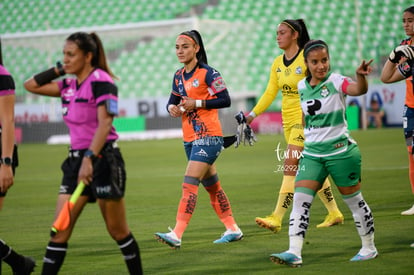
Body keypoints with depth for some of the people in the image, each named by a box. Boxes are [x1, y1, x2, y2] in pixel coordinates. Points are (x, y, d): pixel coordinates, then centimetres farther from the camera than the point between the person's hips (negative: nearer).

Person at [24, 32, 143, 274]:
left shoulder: (101, 82, -11)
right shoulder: (69, 85, 12)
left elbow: (104, 123, -20)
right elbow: (31, 85, 21)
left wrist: (89, 159, -28)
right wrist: (60, 69, 12)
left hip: (102, 159, -7)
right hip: (77, 160, 7)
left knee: (118, 230, 2)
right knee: (60, 229, 0)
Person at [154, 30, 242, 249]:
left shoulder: (207, 73, -11)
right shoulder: (179, 76, 11)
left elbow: (225, 100, -13)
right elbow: (173, 101, 18)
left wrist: (197, 103, -19)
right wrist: (172, 108, -5)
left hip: (208, 136, -8)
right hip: (190, 138, 8)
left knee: (189, 185, -16)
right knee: (212, 186, 15)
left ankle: (176, 235, -21)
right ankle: (232, 229, 26)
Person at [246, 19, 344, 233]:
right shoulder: (278, 63, 9)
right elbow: (270, 93, 11)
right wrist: (252, 115, 5)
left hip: (305, 119, -8)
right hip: (288, 120, 8)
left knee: (290, 166, -14)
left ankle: (277, 218, -16)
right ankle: (334, 213, 22)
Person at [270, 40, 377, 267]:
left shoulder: (335, 82, -11)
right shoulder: (301, 87, 4)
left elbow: (360, 89, -33)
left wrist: (360, 76, -52)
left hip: (340, 151, -5)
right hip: (312, 153, 5)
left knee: (353, 199, 7)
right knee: (300, 199, -9)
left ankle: (369, 248, 24)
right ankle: (294, 252, -14)